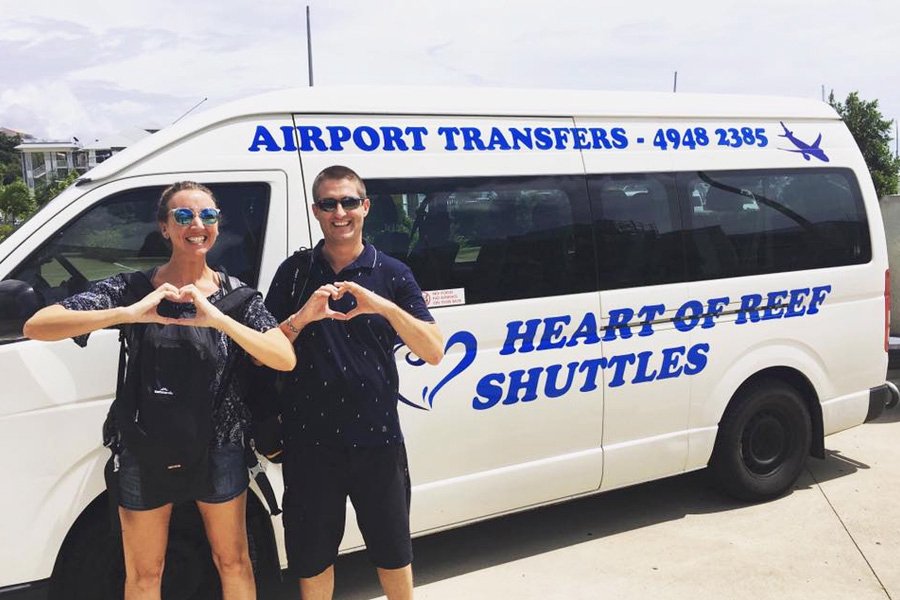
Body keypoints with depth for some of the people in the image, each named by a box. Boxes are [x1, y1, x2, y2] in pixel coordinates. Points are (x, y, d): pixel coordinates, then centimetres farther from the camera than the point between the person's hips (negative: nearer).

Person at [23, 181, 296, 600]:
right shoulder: (131, 289, -9)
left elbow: (286, 360, -18)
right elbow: (36, 326, -18)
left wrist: (218, 320, -29)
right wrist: (129, 313, -30)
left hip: (219, 451, 1)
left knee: (233, 561, 18)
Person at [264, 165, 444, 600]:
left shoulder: (392, 274, 2)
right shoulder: (294, 274, 3)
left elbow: (433, 352, -6)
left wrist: (385, 307, -22)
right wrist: (301, 318, -18)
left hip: (377, 438, 0)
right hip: (310, 441, 0)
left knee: (393, 550, 16)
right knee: (311, 555, 13)